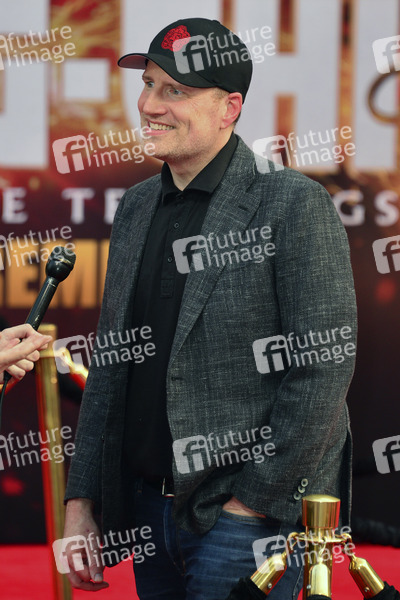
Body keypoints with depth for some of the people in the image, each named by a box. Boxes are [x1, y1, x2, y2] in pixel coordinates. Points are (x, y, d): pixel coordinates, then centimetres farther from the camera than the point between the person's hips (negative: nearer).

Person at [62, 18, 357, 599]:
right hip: (147, 510, 7)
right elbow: (110, 366, 13)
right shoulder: (136, 208, 11)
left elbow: (326, 367, -15)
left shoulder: (295, 204, -10)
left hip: (249, 518, -6)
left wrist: (255, 498, -14)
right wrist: (80, 501, 7)